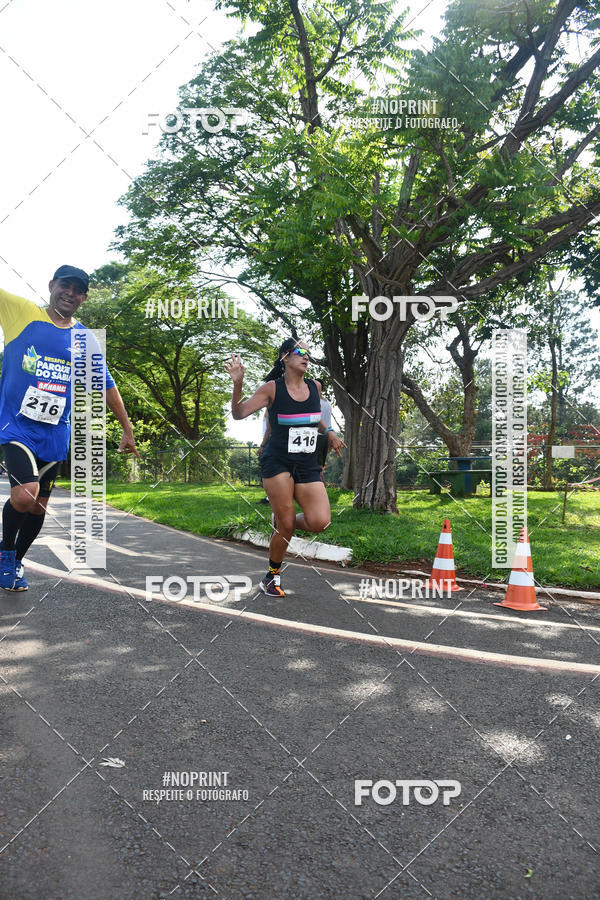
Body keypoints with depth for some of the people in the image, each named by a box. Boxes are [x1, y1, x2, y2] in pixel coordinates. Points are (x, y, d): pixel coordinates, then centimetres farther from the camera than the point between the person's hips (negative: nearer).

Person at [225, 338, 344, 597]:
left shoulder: (315, 387, 9)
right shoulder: (272, 388, -6)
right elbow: (239, 413, -8)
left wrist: (329, 432, 10)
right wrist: (237, 383, -22)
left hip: (308, 466, 4)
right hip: (277, 463, -4)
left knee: (320, 522, -12)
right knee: (286, 526, -4)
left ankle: (280, 521, 21)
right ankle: (272, 576, 20)